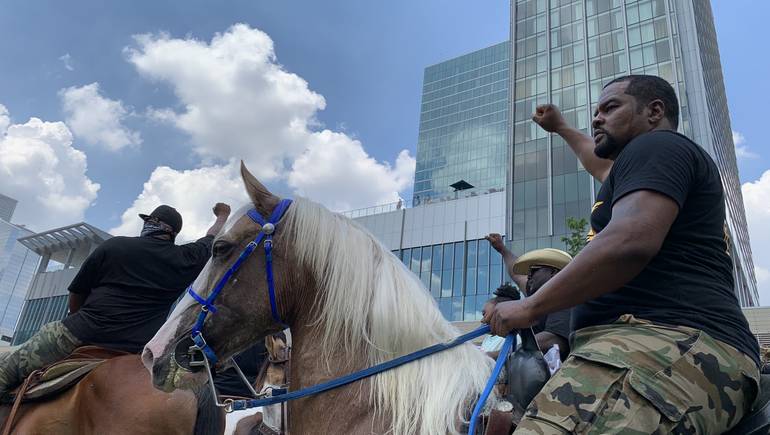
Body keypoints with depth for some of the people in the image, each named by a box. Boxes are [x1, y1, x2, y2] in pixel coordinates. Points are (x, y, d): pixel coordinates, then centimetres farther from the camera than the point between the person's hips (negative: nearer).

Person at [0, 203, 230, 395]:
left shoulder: (113, 246, 5)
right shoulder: (185, 259, 8)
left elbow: (75, 297, 12)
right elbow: (214, 239, 29)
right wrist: (223, 215, 48)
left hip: (79, 335, -1)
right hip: (131, 351, 2)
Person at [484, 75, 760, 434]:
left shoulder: (657, 146, -1)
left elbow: (630, 242, -18)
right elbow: (602, 165, 54)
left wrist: (529, 307, -13)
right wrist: (560, 128, 69)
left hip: (670, 342, -11)